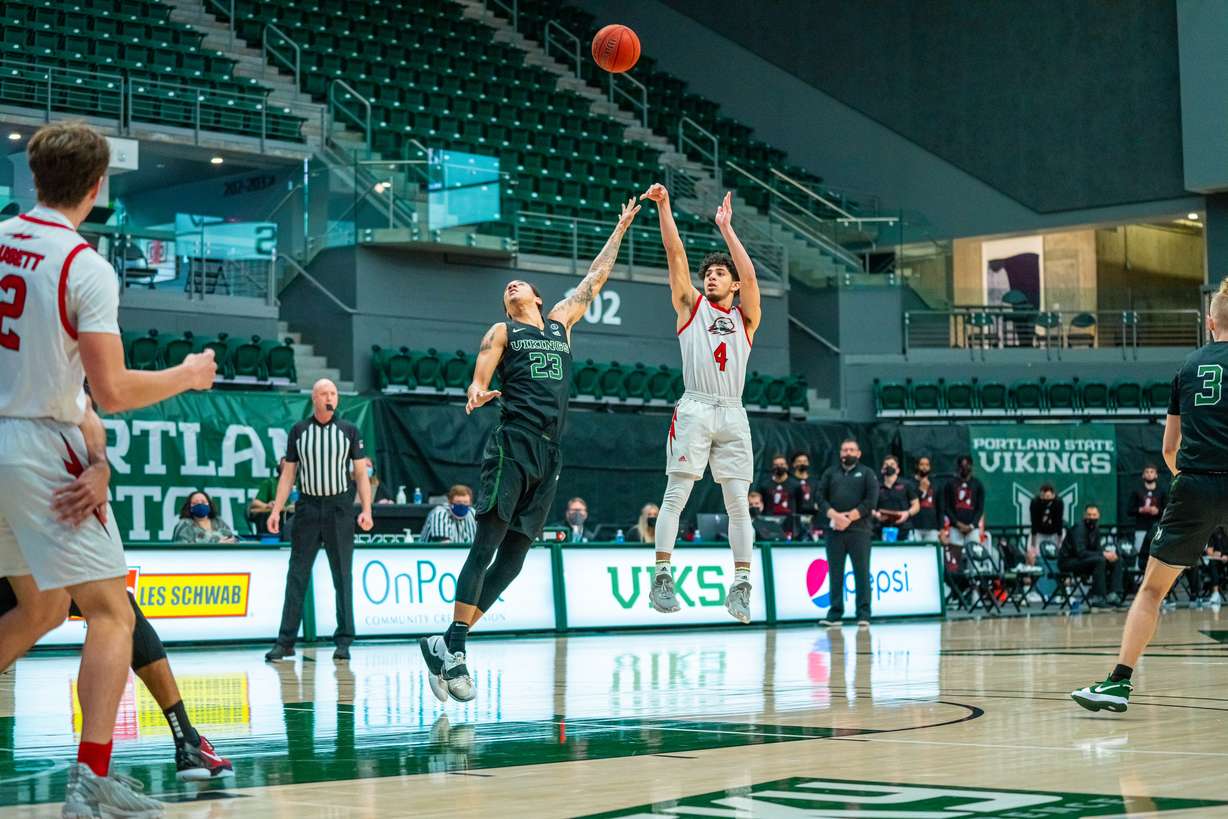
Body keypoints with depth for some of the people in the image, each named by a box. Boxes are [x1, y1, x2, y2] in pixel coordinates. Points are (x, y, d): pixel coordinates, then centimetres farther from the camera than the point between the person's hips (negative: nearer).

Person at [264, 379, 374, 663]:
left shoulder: (349, 431, 5)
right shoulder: (298, 431, 7)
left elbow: (361, 473, 5)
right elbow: (288, 473, 9)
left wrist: (366, 509, -6)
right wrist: (276, 510, 1)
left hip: (340, 509, -1)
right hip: (307, 508, 1)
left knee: (343, 576, 2)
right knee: (296, 576, 0)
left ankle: (343, 642, 7)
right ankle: (285, 642, 3)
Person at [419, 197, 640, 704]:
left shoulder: (560, 322, 23)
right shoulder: (501, 332, 12)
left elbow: (596, 277, 31)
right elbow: (478, 383, 3)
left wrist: (621, 227, 35)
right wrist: (477, 394, -21)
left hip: (549, 454, 5)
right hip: (512, 444, -5)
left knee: (514, 557, 0)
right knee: (486, 545, -13)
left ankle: (446, 645, 2)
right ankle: (452, 645, -15)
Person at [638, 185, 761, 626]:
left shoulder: (745, 318, 15)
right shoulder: (691, 306, 13)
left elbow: (750, 275, -1)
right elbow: (676, 255, 3)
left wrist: (726, 228, -4)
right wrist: (663, 207, -5)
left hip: (733, 415, 2)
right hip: (695, 409, -2)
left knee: (738, 502, 0)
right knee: (676, 495, -6)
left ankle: (741, 584, 4)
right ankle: (662, 576, -6)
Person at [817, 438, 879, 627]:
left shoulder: (866, 473, 9)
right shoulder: (830, 473, 17)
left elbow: (871, 501, -3)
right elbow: (821, 498, 6)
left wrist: (849, 517, -11)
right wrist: (835, 516, -11)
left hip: (859, 529, -3)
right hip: (834, 530, 3)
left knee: (861, 572, -4)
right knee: (835, 573, 3)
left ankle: (863, 615, -3)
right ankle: (834, 614, 7)